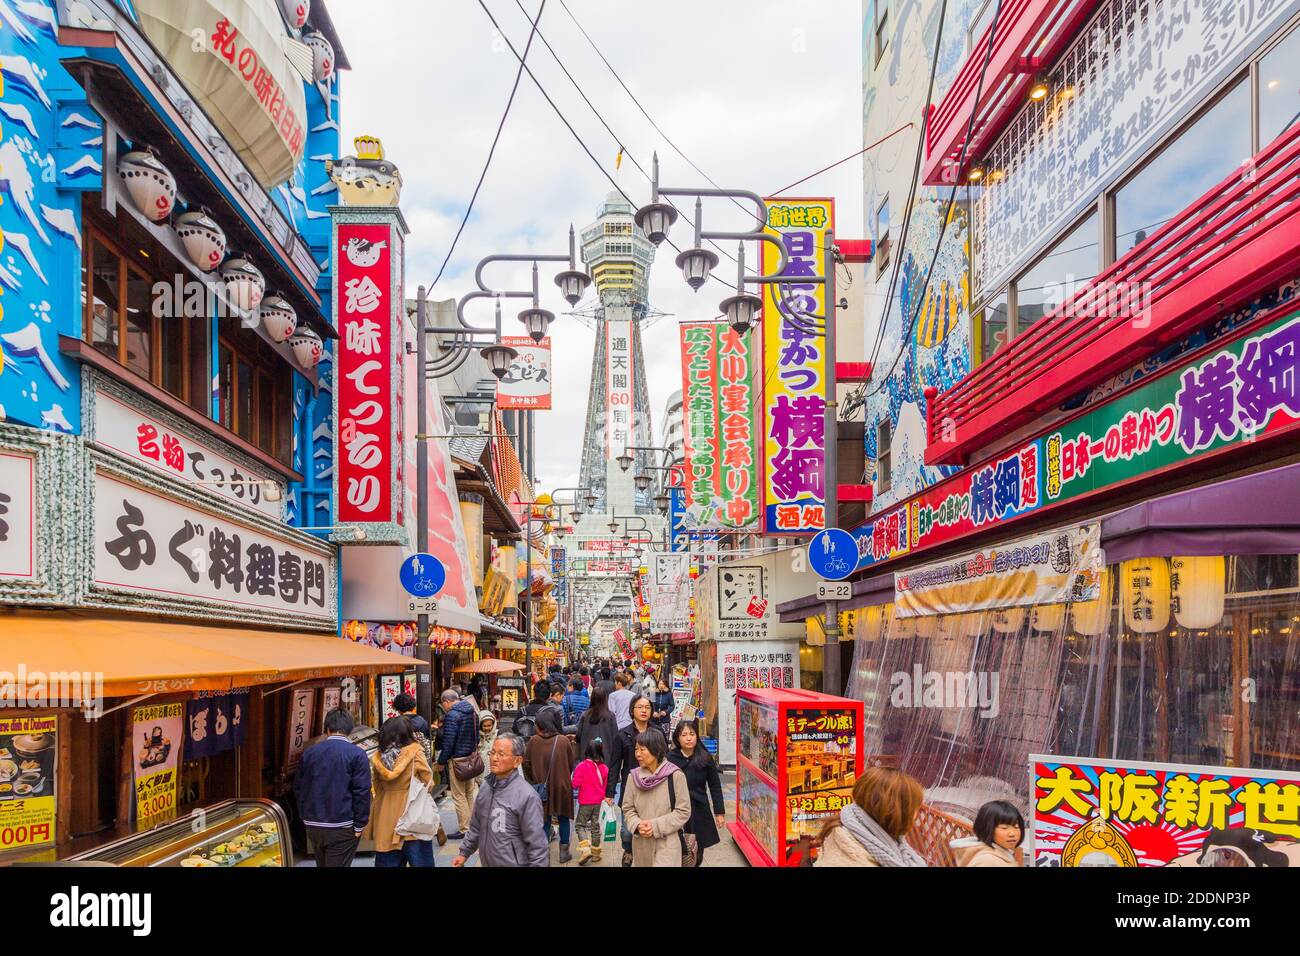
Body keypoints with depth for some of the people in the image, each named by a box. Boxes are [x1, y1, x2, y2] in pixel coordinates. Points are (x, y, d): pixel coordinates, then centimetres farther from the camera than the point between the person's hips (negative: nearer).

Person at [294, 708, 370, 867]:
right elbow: (362, 792, -13)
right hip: (342, 829, -5)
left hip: (313, 826, 5)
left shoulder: (309, 753, 5)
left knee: (321, 864, 19)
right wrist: (359, 825, -7)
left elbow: (299, 788, 12)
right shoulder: (357, 754, -10)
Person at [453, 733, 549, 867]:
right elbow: (476, 827, 15)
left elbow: (537, 844, -20)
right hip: (486, 862, 7)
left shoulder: (527, 796, -21)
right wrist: (464, 852, 12)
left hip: (513, 863, -7)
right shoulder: (485, 790, 3)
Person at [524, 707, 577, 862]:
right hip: (562, 786, 0)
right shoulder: (564, 741, -10)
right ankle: (564, 852, 21)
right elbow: (571, 764, -1)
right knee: (563, 818, 16)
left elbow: (526, 764, -3)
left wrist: (533, 780, 14)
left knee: (544, 819, 11)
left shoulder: (534, 741, -9)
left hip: (541, 787, 0)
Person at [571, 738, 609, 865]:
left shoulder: (581, 767, -18)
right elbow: (606, 785, 7)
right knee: (595, 826, 16)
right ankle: (596, 852, 22)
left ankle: (585, 849, -12)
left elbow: (575, 785, -17)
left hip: (585, 802, -4)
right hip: (599, 802, 4)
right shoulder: (604, 768, -5)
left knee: (579, 825, 8)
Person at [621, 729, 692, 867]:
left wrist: (656, 826, -15)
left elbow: (683, 811, -9)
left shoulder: (675, 776, -11)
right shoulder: (634, 776, 1)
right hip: (641, 845, 4)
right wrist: (637, 825, -12)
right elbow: (628, 809, 7)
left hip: (666, 845, -4)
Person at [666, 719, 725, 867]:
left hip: (699, 811, 1)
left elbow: (715, 787, 4)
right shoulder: (670, 758, -5)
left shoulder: (705, 758, -1)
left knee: (697, 856, 6)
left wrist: (720, 812, 3)